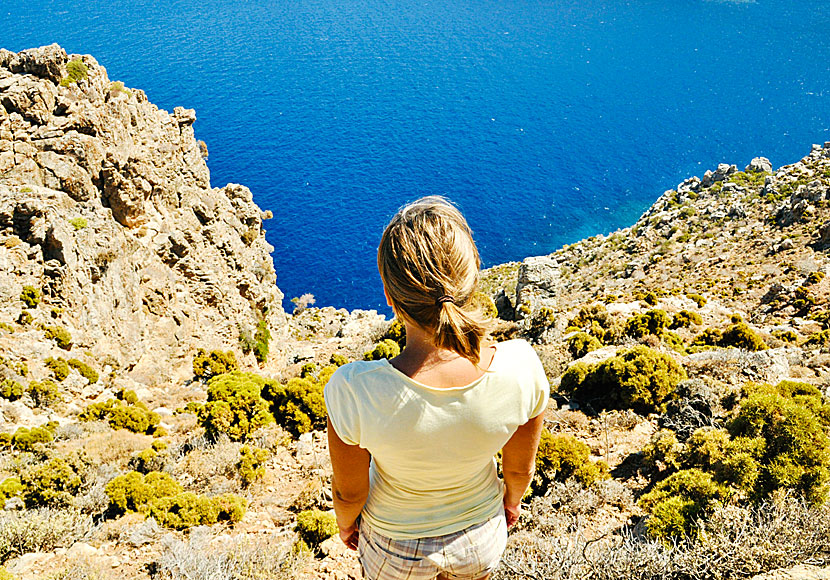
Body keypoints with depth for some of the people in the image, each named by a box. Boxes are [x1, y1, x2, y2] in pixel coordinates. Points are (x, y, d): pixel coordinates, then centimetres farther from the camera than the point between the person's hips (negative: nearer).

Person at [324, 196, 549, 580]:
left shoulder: (353, 391, -40)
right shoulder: (521, 368, -33)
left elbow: (348, 492, -19)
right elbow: (520, 467, -12)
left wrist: (345, 522, 5)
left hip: (396, 549, -1)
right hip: (482, 541, 2)